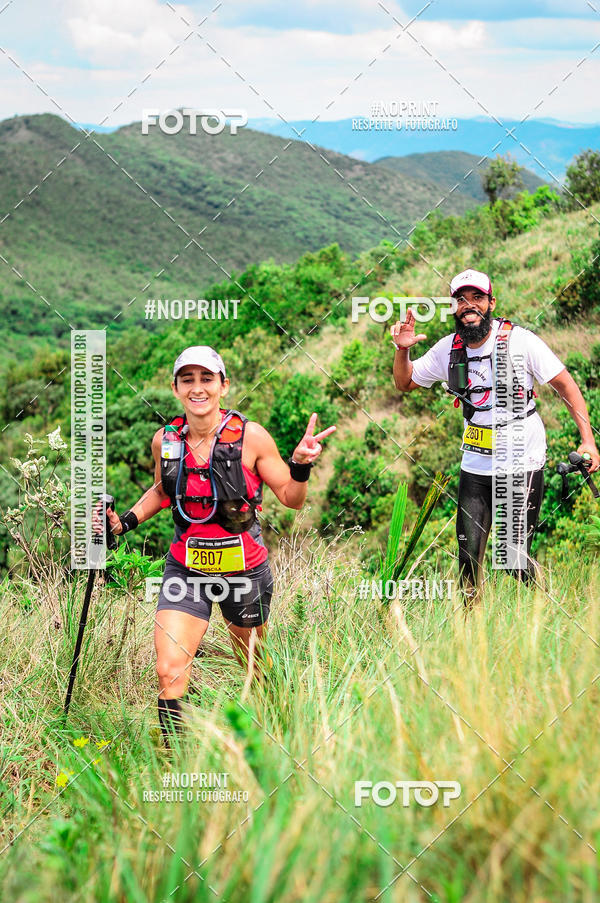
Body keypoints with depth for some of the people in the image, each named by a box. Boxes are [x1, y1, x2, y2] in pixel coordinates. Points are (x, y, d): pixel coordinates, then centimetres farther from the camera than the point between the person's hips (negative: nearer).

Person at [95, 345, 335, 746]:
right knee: (169, 673, -13)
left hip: (244, 568, -1)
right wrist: (126, 521, 4)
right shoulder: (165, 440, -4)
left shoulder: (250, 436, -13)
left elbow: (291, 499, -4)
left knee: (254, 667, 17)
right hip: (186, 567, 1)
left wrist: (301, 466, -23)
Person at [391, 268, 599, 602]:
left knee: (515, 561, -4)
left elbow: (567, 386, -6)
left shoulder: (519, 340, -11)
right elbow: (406, 382, 14)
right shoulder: (449, 349, 1)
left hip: (523, 465, -3)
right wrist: (403, 350, -7)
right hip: (476, 466, 4)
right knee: (469, 557, -1)